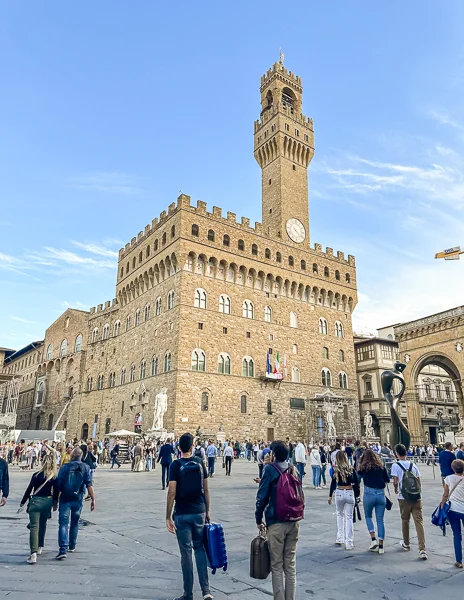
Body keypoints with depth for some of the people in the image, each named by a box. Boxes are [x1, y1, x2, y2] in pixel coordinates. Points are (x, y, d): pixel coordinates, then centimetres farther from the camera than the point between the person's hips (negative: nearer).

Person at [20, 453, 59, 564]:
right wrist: (55, 503, 16)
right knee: (43, 525, 22)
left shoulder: (37, 475, -8)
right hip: (48, 502, 3)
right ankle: (40, 547, 36)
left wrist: (22, 502, 8)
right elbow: (56, 491, 3)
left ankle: (33, 553, -18)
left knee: (34, 527, -5)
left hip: (36, 502, -3)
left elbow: (29, 489, -3)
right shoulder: (55, 476, -3)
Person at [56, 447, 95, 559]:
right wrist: (93, 500, -6)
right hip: (78, 500, 1)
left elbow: (58, 485, -4)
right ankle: (72, 546, 31)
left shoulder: (64, 467, -2)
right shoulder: (85, 467, -3)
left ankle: (63, 549, -14)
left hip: (65, 499, -1)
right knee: (75, 523, 19)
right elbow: (89, 485, -9)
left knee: (63, 524, -1)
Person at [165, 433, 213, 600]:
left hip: (182, 514, -3)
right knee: (199, 548, 16)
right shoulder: (200, 462, 0)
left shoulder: (175, 465, -10)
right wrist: (207, 511, 14)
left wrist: (168, 517, -7)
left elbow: (172, 492, -14)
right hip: (199, 512, 3)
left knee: (186, 552, 7)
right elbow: (205, 489, 4)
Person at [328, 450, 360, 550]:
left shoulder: (336, 469, -5)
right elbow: (356, 483, -1)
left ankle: (340, 538, 20)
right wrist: (357, 496, 8)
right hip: (350, 493, 0)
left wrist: (330, 496, 4)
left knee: (340, 514, 21)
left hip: (339, 493, 0)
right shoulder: (351, 469, -2)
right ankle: (348, 542, 5)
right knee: (349, 517, 6)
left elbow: (333, 483, -4)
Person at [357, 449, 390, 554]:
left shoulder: (363, 467, -2)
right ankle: (381, 546, 9)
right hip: (381, 494, 2)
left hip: (369, 493, -2)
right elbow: (387, 480, 10)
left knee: (368, 516, 19)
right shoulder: (381, 466, 5)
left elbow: (359, 475, 9)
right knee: (380, 520, 9)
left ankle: (373, 539, 4)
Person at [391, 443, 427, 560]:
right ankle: (422, 549, -9)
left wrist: (396, 490, 8)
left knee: (405, 521, 16)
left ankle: (406, 544, 32)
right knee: (419, 522, -2)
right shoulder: (413, 465, 7)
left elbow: (395, 481, -11)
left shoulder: (395, 465, -7)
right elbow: (418, 480, 9)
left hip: (404, 498, -3)